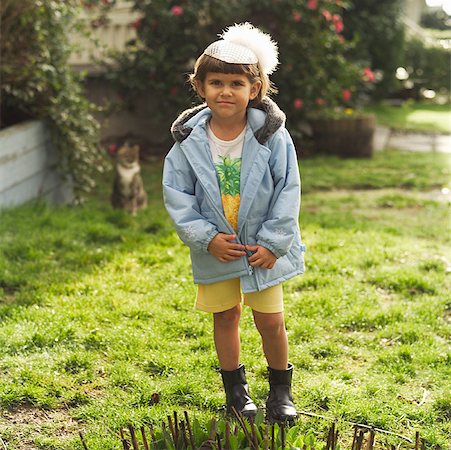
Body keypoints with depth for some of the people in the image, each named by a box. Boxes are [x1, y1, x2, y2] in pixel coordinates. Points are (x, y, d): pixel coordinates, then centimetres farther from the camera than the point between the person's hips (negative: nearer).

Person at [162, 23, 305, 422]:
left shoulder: (272, 136, -13)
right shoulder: (189, 141, -9)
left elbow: (288, 191, -9)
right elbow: (176, 194, -5)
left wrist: (272, 243, -13)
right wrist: (206, 237, -14)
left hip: (263, 247, -1)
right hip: (216, 248, 2)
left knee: (270, 320, 3)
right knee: (225, 316, 13)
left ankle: (281, 388, 26)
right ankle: (235, 387, 32)